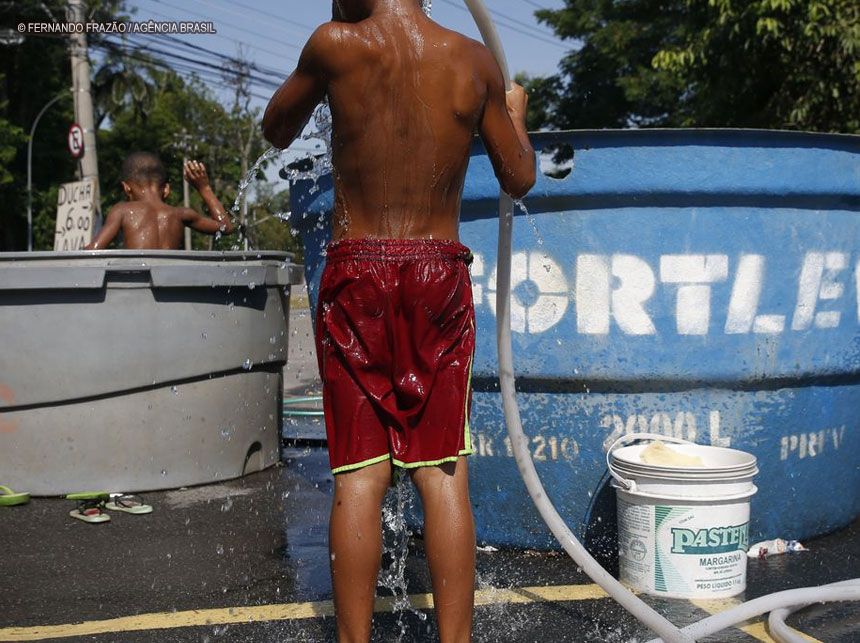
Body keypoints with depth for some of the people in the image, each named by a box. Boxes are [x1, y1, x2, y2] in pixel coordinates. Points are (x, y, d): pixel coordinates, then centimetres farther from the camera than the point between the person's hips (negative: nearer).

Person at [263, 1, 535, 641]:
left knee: (360, 476, 2)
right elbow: (519, 179, 10)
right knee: (443, 475, 4)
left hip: (357, 276, -1)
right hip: (441, 277, 2)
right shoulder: (475, 61, 1)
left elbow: (276, 130, 11)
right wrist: (515, 114, 30)